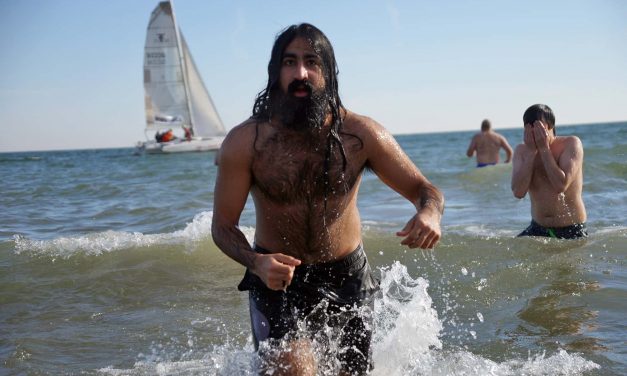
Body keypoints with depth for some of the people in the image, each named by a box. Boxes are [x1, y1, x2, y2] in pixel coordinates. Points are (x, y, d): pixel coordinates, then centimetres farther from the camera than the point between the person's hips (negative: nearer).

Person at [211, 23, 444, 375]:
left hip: (349, 278, 2)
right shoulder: (245, 142, -16)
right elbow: (223, 226, -9)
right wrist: (256, 263, -31)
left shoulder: (361, 134, -13)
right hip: (278, 279, -2)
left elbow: (422, 188, -4)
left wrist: (430, 213, -29)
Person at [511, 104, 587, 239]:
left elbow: (561, 185, -24)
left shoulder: (572, 143, -10)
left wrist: (544, 148, -20)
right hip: (538, 229, 3)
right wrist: (531, 151, -16)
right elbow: (518, 192, -15)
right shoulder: (522, 150, -1)